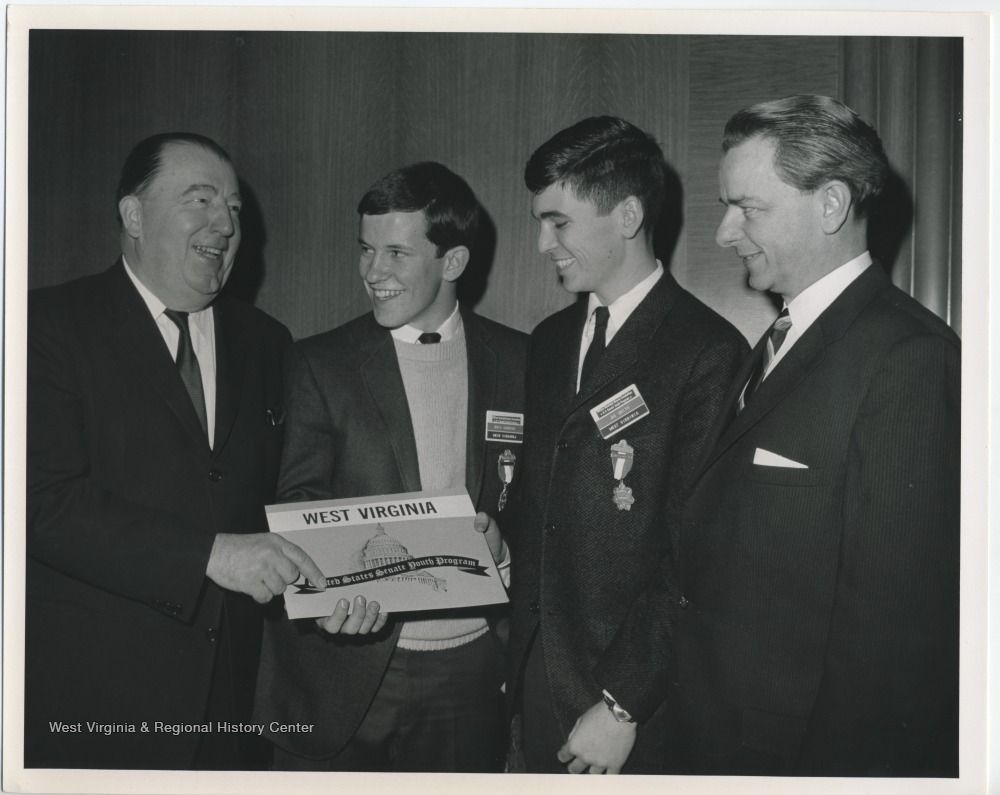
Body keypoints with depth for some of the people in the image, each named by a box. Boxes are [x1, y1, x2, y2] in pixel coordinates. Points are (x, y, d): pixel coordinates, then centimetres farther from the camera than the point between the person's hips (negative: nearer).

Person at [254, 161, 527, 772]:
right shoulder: (319, 363, -1)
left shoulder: (520, 362, 3)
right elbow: (299, 504, -7)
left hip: (469, 670, 1)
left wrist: (503, 544, -14)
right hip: (345, 674, -1)